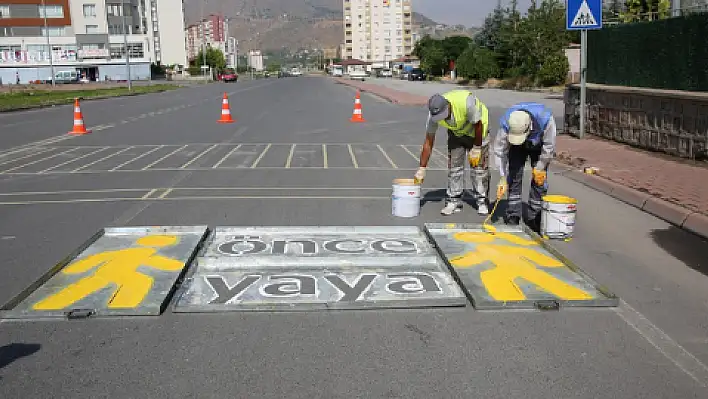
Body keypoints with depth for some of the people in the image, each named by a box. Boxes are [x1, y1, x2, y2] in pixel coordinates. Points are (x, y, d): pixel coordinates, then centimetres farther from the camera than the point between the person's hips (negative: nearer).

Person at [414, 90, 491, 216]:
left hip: (477, 129, -3)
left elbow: (478, 124, -24)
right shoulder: (433, 115, -26)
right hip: (456, 132, 3)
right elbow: (428, 142, -17)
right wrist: (422, 169, -17)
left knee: (479, 165, -6)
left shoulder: (466, 102, -41)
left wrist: (476, 149, -18)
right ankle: (454, 200, 6)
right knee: (454, 165, -3)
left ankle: (482, 201, 4)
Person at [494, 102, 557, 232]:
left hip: (539, 146, -1)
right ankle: (513, 216, -1)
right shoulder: (505, 124, -37)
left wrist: (539, 168, -15)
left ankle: (534, 218, 2)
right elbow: (500, 151, -26)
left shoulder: (545, 118, -41)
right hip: (517, 148, 1)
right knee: (514, 177, -8)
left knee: (539, 180, -6)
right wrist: (503, 178, -26)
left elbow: (549, 146, -25)